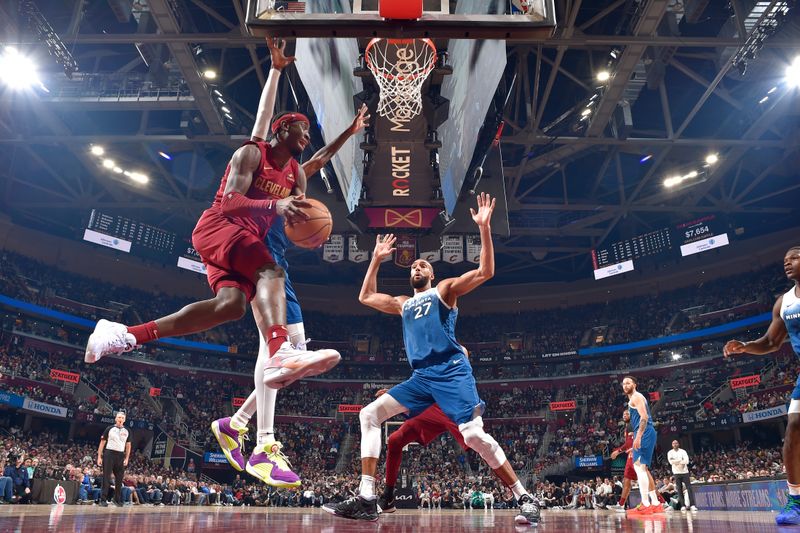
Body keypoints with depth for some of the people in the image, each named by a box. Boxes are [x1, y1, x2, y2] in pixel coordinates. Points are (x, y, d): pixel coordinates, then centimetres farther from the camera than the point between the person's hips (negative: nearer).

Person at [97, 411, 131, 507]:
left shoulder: (127, 431, 10)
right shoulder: (109, 429, 1)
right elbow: (102, 443, 2)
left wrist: (126, 458, 4)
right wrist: (99, 457, -4)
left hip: (120, 455, 3)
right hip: (109, 454, -3)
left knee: (119, 479, 5)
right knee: (106, 477, -6)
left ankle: (117, 499, 13)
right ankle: (103, 499, -1)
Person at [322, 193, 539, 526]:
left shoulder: (444, 289, 11)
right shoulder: (403, 304, 27)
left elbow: (486, 272, -1)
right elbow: (366, 297, 34)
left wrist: (484, 228, -9)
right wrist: (377, 259, 33)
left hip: (452, 372, -6)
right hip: (421, 378, 6)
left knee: (474, 435, -19)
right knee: (369, 414, -3)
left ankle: (525, 500, -3)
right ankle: (366, 500, -5)